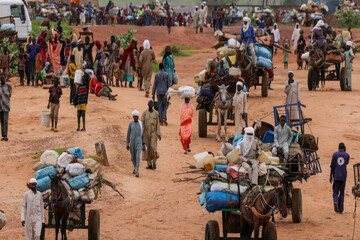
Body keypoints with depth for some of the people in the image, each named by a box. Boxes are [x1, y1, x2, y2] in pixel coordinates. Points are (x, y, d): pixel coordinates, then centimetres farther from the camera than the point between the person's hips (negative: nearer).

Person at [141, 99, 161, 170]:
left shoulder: (156, 113, 1)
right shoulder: (144, 113, 0)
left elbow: (157, 124, 2)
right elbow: (142, 123, -2)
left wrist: (159, 134, -4)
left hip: (153, 133, -1)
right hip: (146, 133, 1)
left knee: (153, 147, -14)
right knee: (147, 149, 3)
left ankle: (154, 162, 3)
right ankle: (149, 164, 9)